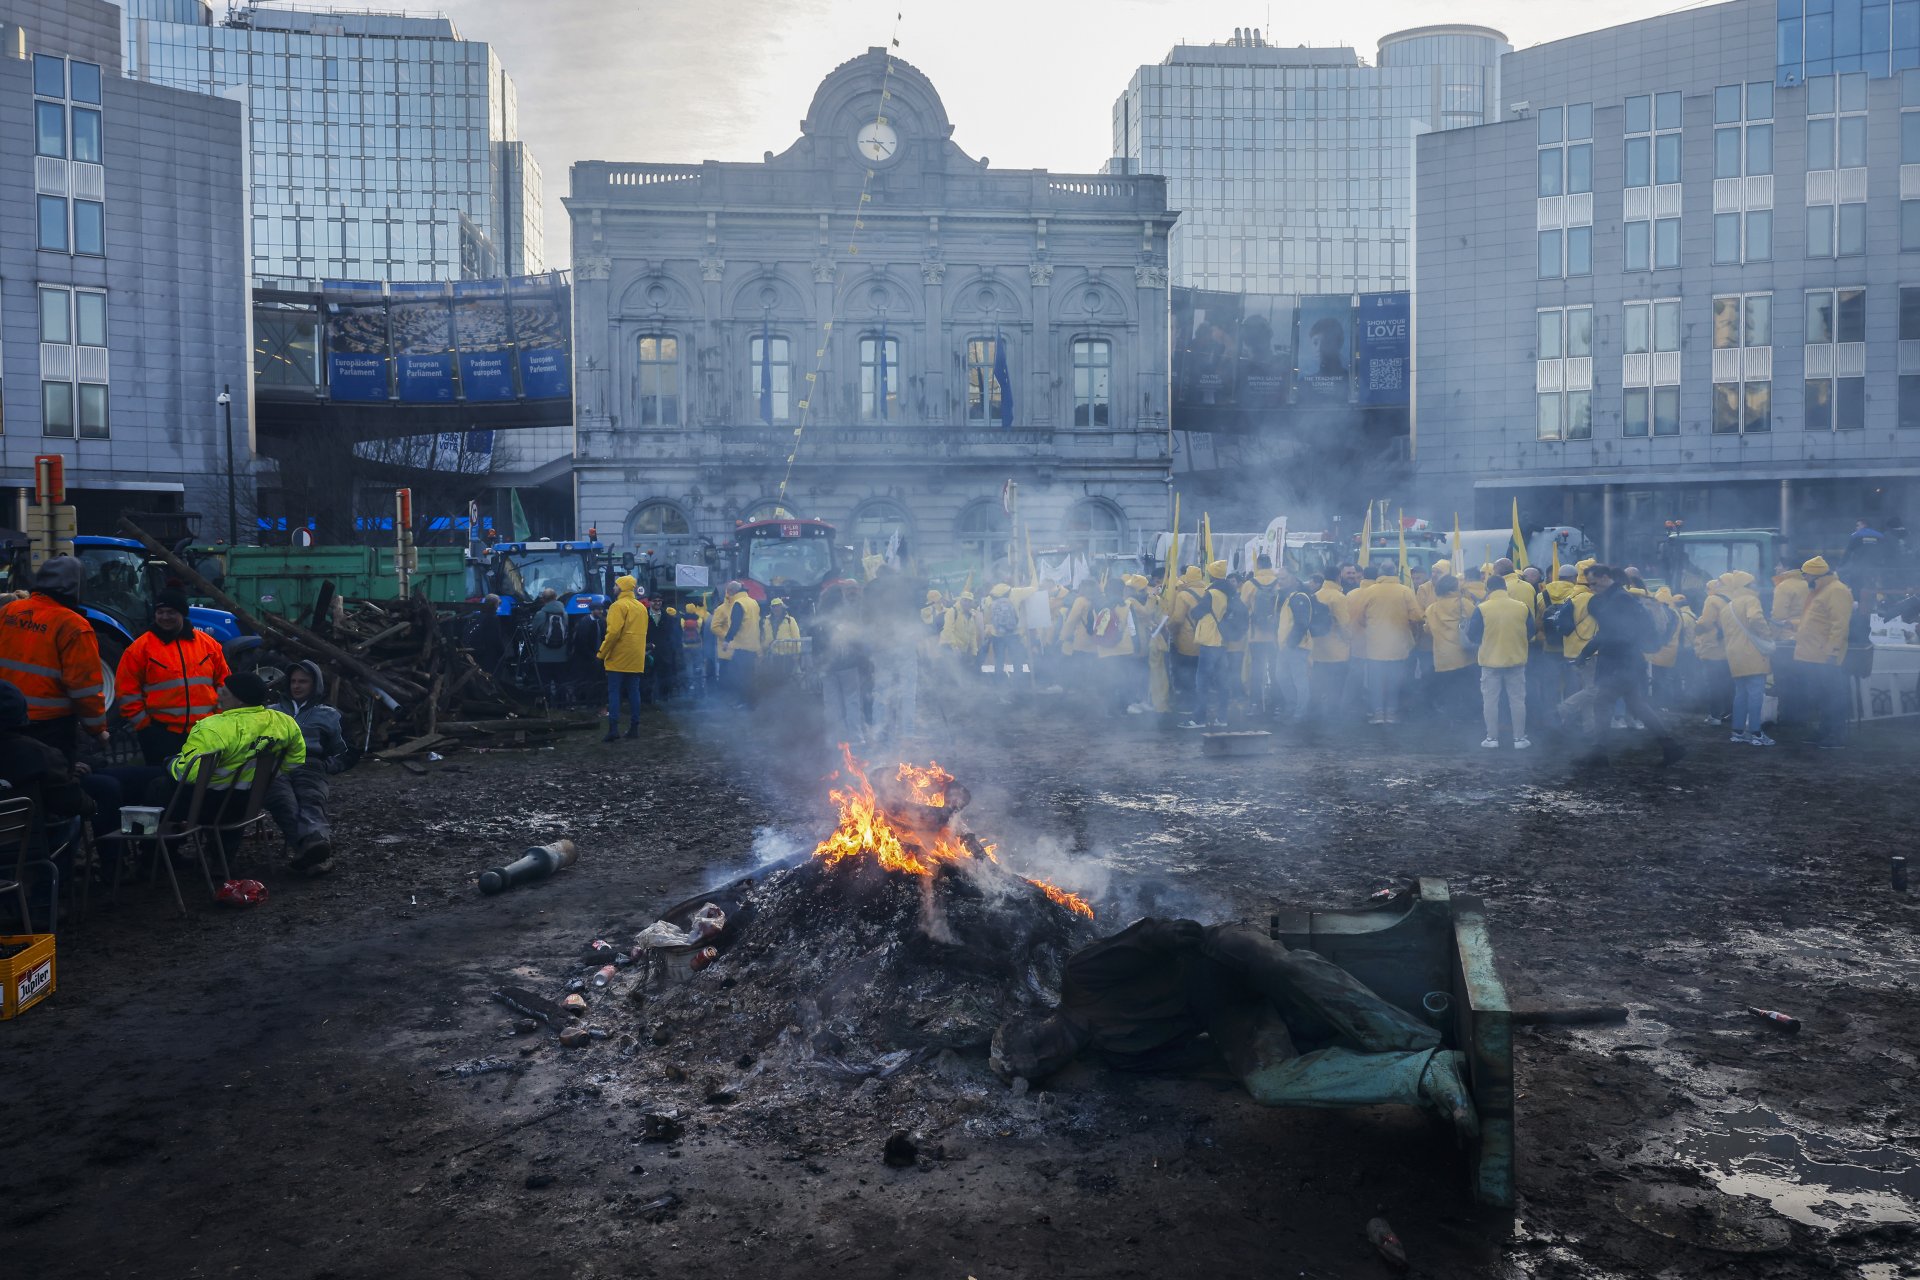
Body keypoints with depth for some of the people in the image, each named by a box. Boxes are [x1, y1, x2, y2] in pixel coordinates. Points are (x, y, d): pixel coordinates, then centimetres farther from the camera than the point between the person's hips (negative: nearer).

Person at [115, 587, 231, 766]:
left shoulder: (208, 644, 7)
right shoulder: (141, 647, -1)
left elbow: (223, 683, 14)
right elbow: (127, 692, 0)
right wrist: (144, 724, -3)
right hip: (161, 733, -3)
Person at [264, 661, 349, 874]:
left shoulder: (328, 716, 29)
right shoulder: (272, 712, 36)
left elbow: (343, 756, 28)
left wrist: (324, 766, 8)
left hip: (310, 769, 0)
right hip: (275, 767, 0)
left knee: (311, 801, -37)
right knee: (283, 800, -38)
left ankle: (314, 844, -67)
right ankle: (314, 846, -65)